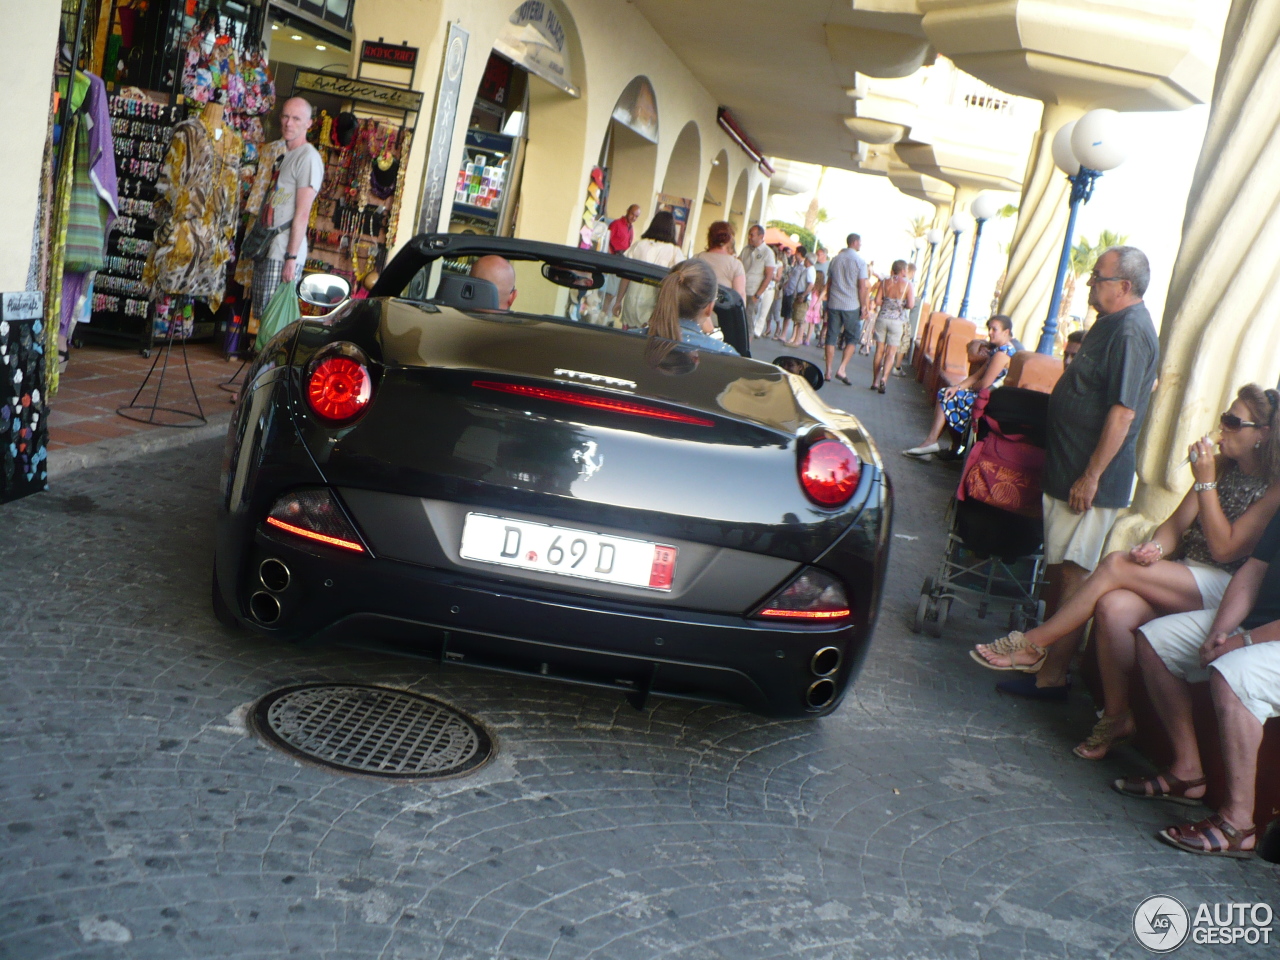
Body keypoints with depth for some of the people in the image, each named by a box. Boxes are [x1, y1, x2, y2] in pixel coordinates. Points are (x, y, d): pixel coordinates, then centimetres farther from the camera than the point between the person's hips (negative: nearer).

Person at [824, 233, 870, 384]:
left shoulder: (835, 260, 9)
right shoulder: (860, 261, -6)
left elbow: (829, 284, 13)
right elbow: (862, 287, -10)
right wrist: (863, 306, -3)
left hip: (833, 304, 4)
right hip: (851, 306, -4)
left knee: (831, 337, 6)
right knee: (853, 337, 7)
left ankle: (828, 372, 5)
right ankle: (842, 369, -5)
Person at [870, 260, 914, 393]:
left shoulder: (885, 282, 1)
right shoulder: (907, 284, -7)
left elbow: (877, 301, -3)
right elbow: (911, 305, -14)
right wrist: (901, 304, 7)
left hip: (882, 318, 3)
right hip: (897, 321, -3)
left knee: (879, 351, 9)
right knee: (891, 353, 2)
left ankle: (875, 382, 11)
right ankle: (884, 378, -17)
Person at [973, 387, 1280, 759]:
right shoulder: (1223, 467, 12)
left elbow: (1224, 548, -15)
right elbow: (1176, 524, 10)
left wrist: (1205, 482, -17)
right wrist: (1154, 548, -12)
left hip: (1226, 590, -6)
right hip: (1184, 580, 6)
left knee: (1116, 565, -25)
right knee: (1114, 608, -25)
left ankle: (1033, 644, -14)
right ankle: (1116, 718, -13)